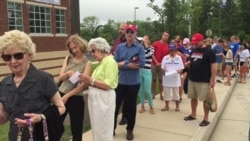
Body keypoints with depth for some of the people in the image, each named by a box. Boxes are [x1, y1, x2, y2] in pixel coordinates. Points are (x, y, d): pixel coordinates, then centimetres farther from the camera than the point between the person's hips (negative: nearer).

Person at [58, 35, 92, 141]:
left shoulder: (87, 63, -7)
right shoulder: (68, 58, 6)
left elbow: (83, 85, -13)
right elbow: (61, 77, 0)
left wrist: (67, 96, -17)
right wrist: (68, 73, -21)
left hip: (76, 98, -4)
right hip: (61, 94, 4)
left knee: (76, 129, 9)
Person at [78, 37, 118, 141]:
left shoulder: (110, 62, -13)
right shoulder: (101, 62, 15)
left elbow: (109, 85, -21)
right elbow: (98, 81, 12)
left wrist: (91, 80, -22)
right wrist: (87, 80, -4)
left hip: (103, 99, -9)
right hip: (95, 98, 9)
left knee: (103, 130, 4)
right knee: (97, 129, 18)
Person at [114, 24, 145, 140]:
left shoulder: (140, 47, -5)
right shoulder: (119, 47, 4)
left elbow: (141, 64, -16)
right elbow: (115, 63, -3)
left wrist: (124, 64, -12)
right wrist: (130, 64, -14)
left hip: (133, 82, -2)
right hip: (120, 81, 2)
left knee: (131, 106, 11)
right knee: (115, 105, 7)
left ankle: (130, 130, 29)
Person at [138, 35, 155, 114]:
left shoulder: (151, 48, 3)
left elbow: (149, 54, -19)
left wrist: (145, 43, -13)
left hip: (147, 72, -2)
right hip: (139, 71, 2)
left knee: (147, 91, -2)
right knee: (140, 90, 8)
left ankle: (151, 107, 17)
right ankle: (142, 106, 23)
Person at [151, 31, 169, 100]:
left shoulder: (167, 46, 1)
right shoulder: (155, 43, -2)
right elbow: (152, 54, -4)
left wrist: (162, 63, -9)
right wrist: (156, 62, -10)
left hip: (162, 65, 1)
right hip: (154, 64, -1)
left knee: (161, 80, 6)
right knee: (154, 79, 6)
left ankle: (161, 94, 12)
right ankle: (153, 94, 15)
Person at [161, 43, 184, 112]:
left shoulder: (179, 57, 2)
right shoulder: (165, 57, 3)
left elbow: (182, 68, 2)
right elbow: (162, 67, 3)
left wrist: (179, 70, -19)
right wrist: (164, 70, -18)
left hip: (175, 78, -1)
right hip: (167, 78, 1)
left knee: (176, 93, 9)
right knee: (166, 92, 7)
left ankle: (177, 106, 23)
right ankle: (166, 106, 21)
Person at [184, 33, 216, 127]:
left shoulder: (209, 51, -11)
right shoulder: (193, 50, 9)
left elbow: (213, 66, -13)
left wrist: (213, 79, -17)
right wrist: (185, 64, -5)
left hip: (204, 81, -7)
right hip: (192, 79, 7)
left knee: (205, 99, 2)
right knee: (193, 98, 15)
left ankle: (206, 118, 13)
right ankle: (193, 115, 30)